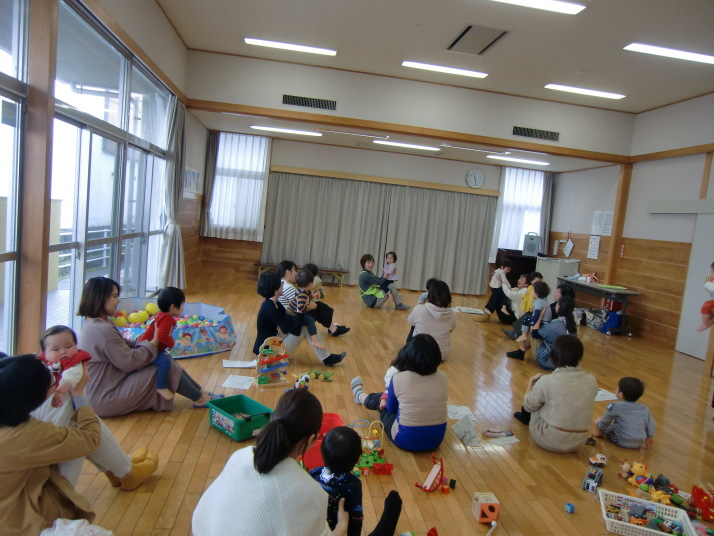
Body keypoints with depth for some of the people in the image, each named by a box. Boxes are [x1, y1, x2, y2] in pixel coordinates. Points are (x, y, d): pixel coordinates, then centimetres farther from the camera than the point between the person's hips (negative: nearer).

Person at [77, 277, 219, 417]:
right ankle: (201, 399, 6)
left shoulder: (93, 324, 6)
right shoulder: (103, 330, -27)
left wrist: (148, 341, -5)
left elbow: (123, 345, 9)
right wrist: (154, 342, -12)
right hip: (106, 399, -10)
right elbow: (130, 362, -24)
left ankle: (202, 392, 10)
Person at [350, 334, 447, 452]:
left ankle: (359, 395, 57)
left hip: (405, 440, -3)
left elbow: (390, 409, -3)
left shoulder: (399, 378, -20)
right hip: (436, 440, 4)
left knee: (380, 399, 24)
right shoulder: (443, 377, -9)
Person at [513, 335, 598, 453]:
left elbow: (528, 406, -5)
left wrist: (531, 382, 11)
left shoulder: (547, 381, -21)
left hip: (549, 439, -4)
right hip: (578, 442, 5)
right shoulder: (591, 380, -8)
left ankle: (525, 417, 50)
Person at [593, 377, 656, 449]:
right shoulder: (645, 408, -1)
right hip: (639, 443, 6)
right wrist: (650, 438, 23)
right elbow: (651, 425, 7)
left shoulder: (616, 407, -12)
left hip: (621, 442, -5)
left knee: (599, 421, 9)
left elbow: (605, 422, -1)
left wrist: (599, 432, 17)